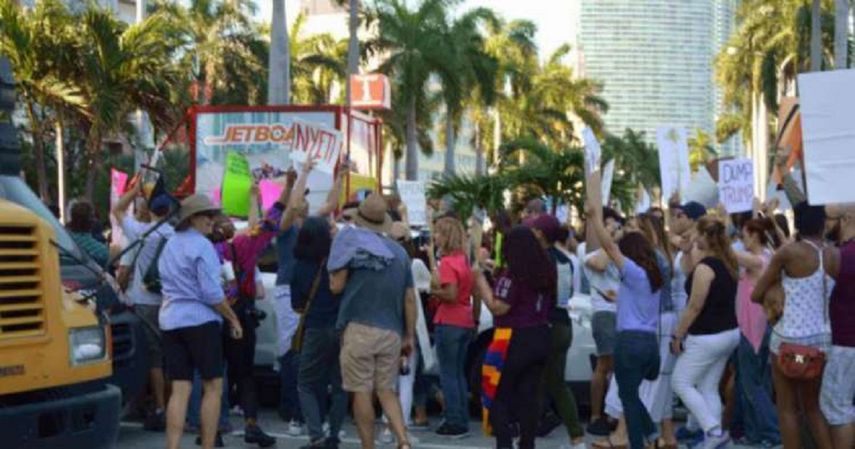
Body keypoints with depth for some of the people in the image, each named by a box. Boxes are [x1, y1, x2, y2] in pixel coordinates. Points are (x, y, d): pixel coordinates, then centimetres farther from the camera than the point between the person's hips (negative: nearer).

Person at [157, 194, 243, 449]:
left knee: (179, 390, 4)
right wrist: (233, 319, -5)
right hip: (200, 320, -7)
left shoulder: (170, 245, 16)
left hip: (170, 320, 7)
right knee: (213, 387, 2)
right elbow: (212, 293, -14)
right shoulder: (202, 246, -10)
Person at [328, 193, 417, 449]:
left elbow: (336, 286, -6)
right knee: (387, 391, 11)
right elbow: (410, 299, 10)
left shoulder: (351, 240, -2)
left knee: (362, 392, 3)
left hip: (359, 329, -4)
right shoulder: (399, 252, 11)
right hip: (392, 332, 4)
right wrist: (409, 336, 16)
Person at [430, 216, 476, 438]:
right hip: (465, 321, 8)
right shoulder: (464, 259, 10)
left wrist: (431, 290, -7)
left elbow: (450, 294, -20)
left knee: (448, 374, -1)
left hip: (449, 322, -8)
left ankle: (454, 423, 1)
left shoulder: (448, 261, -14)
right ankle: (462, 421, 16)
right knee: (459, 373, 14)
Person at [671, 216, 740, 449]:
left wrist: (678, 335, -9)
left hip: (707, 336, -9)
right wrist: (695, 259, 16)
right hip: (729, 333, 9)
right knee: (709, 388, 14)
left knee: (680, 382, 3)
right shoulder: (728, 263, 8)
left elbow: (695, 306, -18)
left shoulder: (705, 266, -18)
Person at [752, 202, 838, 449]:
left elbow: (756, 294, -6)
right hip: (822, 338, 5)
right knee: (813, 405, 18)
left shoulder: (788, 252, -12)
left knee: (787, 407, 8)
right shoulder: (835, 256, -1)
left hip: (790, 339, -5)